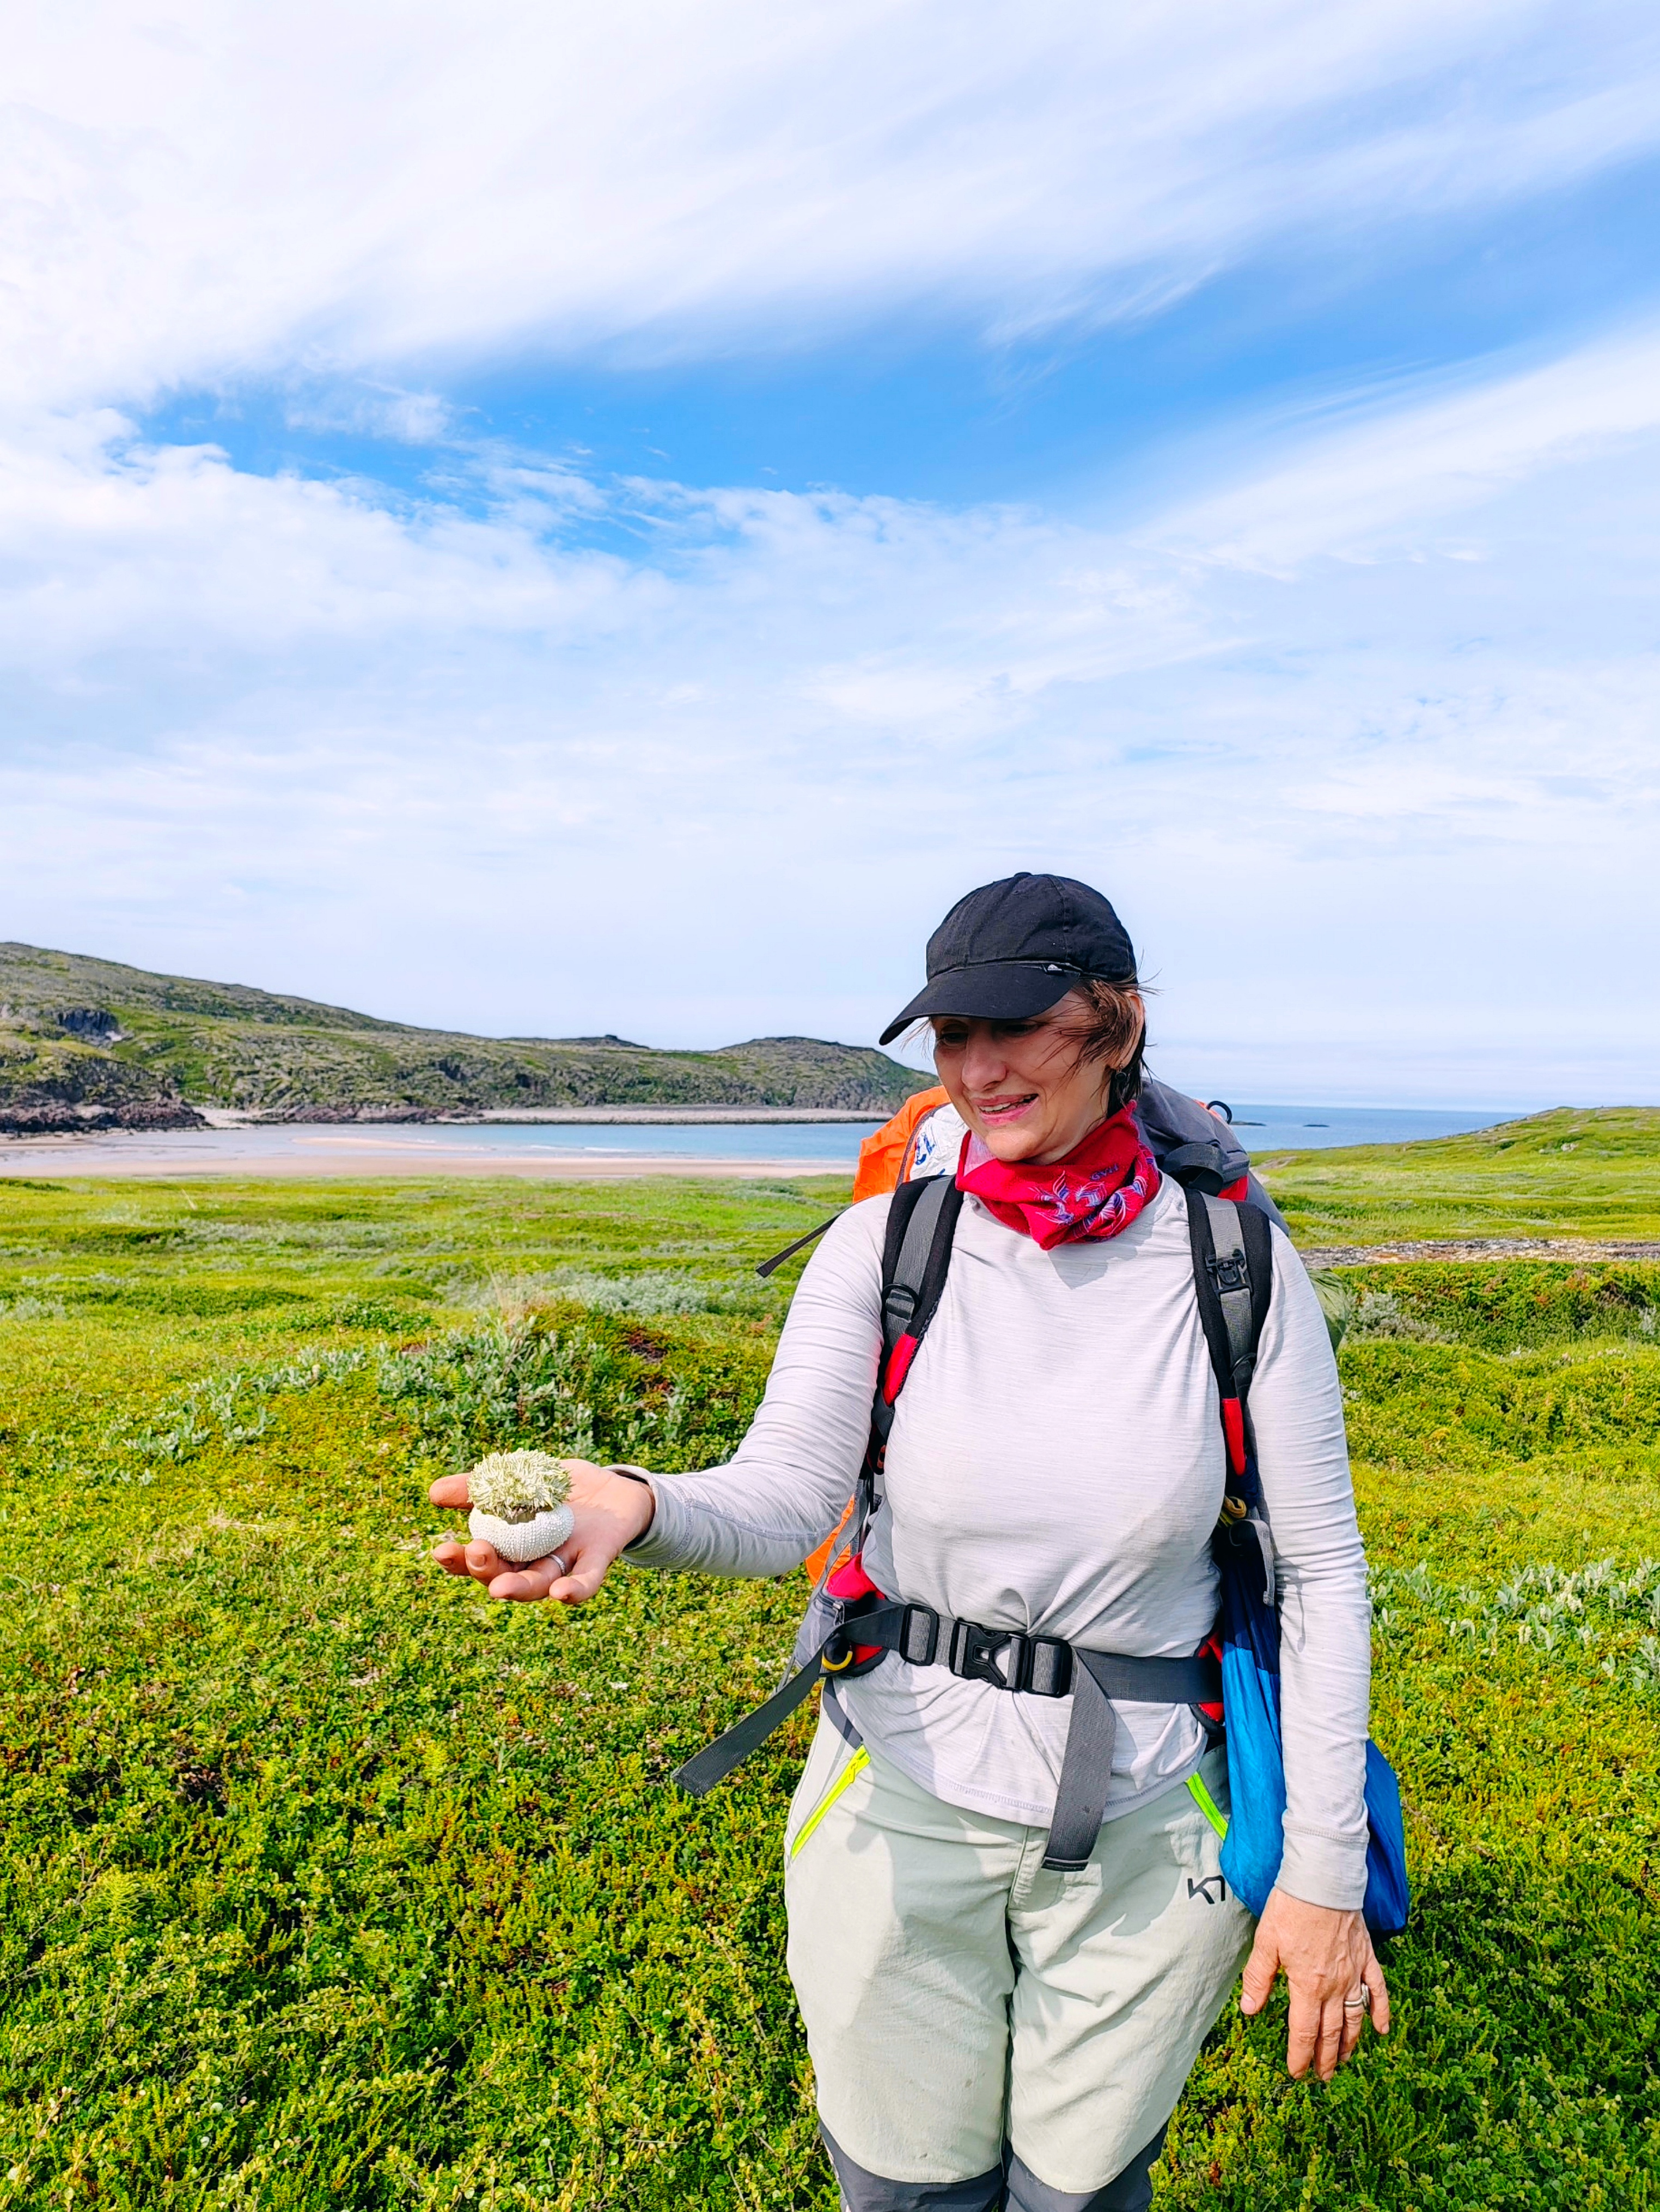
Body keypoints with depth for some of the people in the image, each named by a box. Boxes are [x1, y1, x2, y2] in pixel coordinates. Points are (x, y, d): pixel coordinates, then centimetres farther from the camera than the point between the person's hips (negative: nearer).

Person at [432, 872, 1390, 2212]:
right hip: (904, 1808, 1)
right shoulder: (886, 1248, -11)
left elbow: (1321, 1569, -6)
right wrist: (634, 1506, -40)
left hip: (1144, 1829, 0)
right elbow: (783, 1495, -19)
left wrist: (1325, 1866, -6)